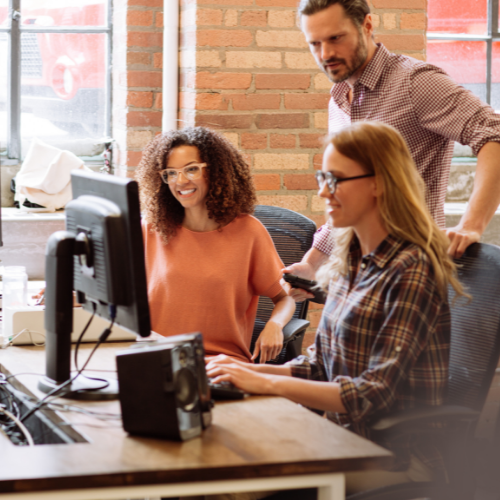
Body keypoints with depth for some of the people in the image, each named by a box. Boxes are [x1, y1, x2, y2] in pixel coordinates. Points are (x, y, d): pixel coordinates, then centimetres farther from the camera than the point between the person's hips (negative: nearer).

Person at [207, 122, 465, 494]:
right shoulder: (351, 261, 10)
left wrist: (267, 383, -21)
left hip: (398, 455, -7)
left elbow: (375, 393, -21)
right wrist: (247, 370, 0)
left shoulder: (411, 271, -17)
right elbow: (320, 364, 15)